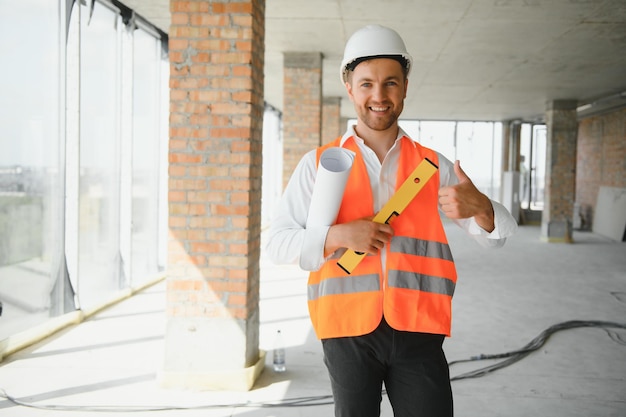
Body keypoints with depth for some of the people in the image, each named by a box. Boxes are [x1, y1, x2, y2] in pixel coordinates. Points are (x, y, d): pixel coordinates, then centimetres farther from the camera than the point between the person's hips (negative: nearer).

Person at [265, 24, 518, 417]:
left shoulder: (433, 166, 8)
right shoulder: (320, 163, 3)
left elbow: (498, 233, 7)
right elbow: (276, 242, 0)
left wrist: (478, 207, -17)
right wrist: (339, 236, -16)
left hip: (418, 330, 1)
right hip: (349, 330, -1)